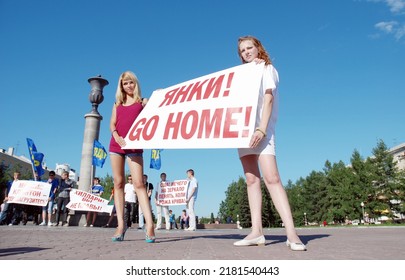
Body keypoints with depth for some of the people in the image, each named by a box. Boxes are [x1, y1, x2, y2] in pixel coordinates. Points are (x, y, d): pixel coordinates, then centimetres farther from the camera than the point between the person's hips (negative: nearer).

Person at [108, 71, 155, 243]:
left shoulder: (143, 102, 13)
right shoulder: (117, 104, 20)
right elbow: (112, 124, 9)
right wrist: (117, 137, -10)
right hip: (116, 144, 4)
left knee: (138, 183, -14)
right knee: (118, 183, 0)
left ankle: (150, 225, -18)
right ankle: (121, 225, 3)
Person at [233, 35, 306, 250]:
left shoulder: (267, 69, 10)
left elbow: (268, 98, -7)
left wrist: (262, 129, -19)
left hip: (261, 128, -6)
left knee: (271, 178, -19)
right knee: (251, 179, -3)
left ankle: (291, 233, -22)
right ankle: (256, 231, -5)